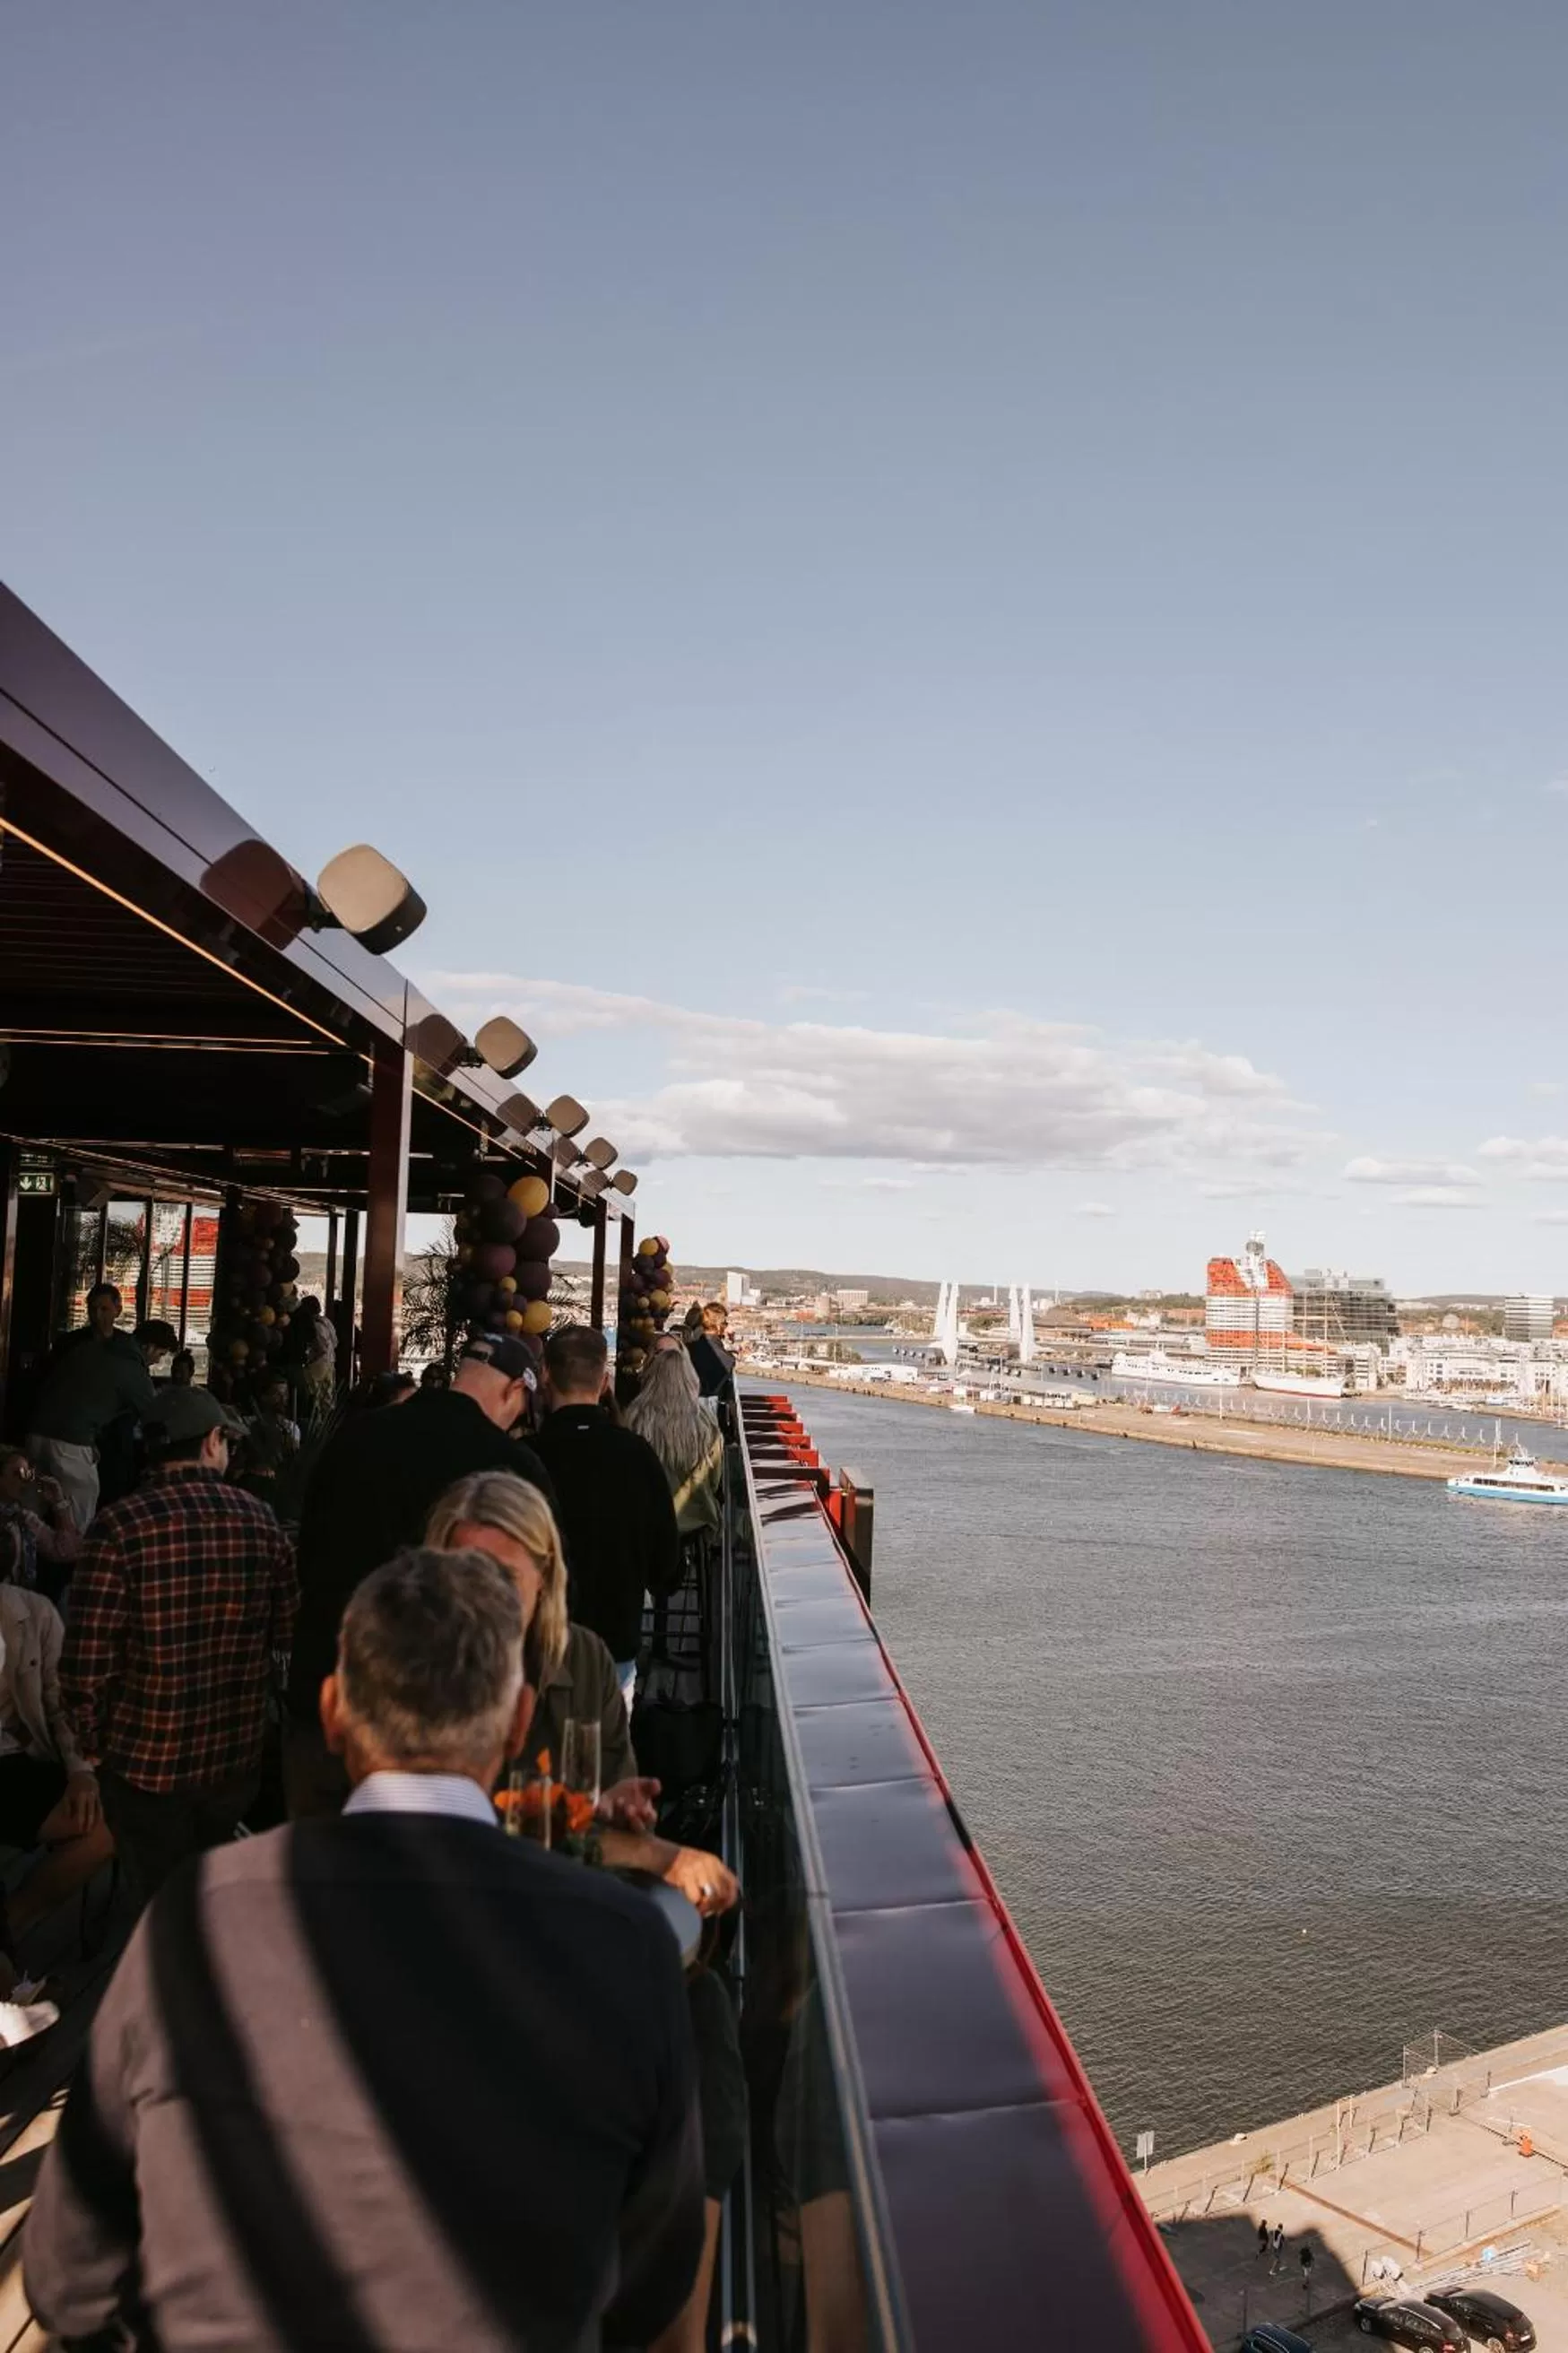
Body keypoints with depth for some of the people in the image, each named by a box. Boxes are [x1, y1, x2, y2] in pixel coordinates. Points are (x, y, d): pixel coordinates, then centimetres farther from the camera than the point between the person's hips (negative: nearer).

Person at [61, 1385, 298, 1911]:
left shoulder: (120, 1526, -17)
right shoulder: (260, 1520, -7)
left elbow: (87, 1659, -17)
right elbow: (289, 1632, 0)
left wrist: (92, 1741, 0)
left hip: (146, 1759, -3)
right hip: (238, 1754, 3)